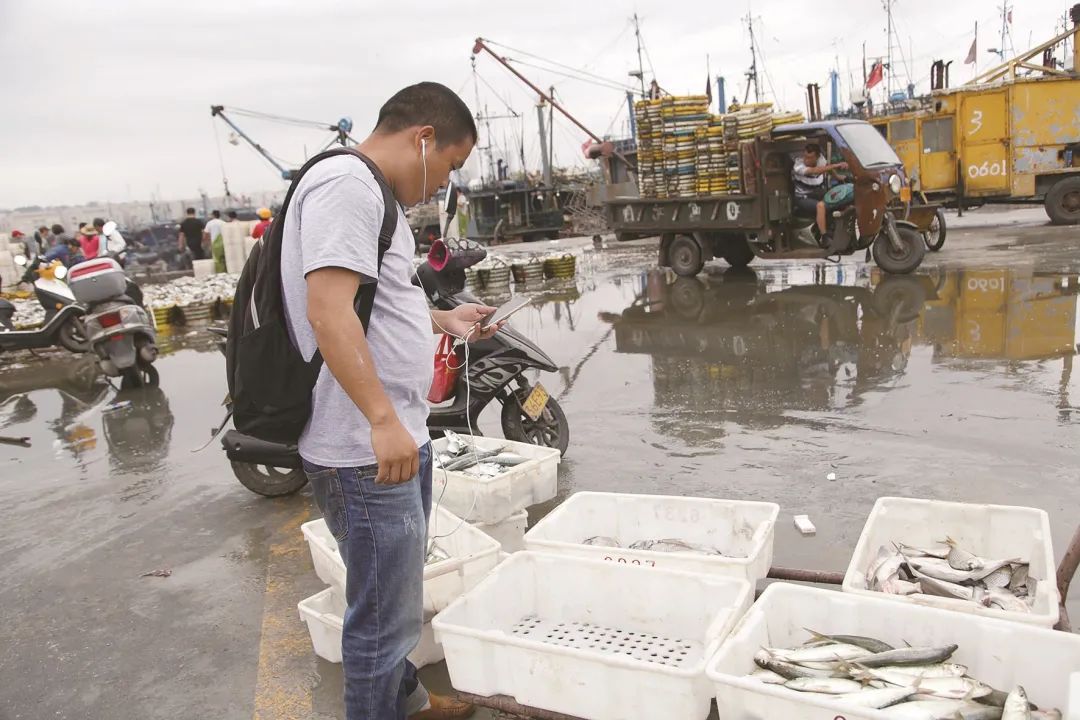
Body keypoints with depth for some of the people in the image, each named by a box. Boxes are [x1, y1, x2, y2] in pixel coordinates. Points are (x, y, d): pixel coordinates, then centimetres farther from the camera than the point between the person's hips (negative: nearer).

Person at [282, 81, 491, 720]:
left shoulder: (372, 193, 18)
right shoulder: (346, 183, -15)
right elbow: (328, 310, -25)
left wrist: (444, 320, 22)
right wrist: (382, 421, -28)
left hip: (400, 437, 11)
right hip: (366, 449, -11)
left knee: (399, 598, 24)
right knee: (386, 614, 2)